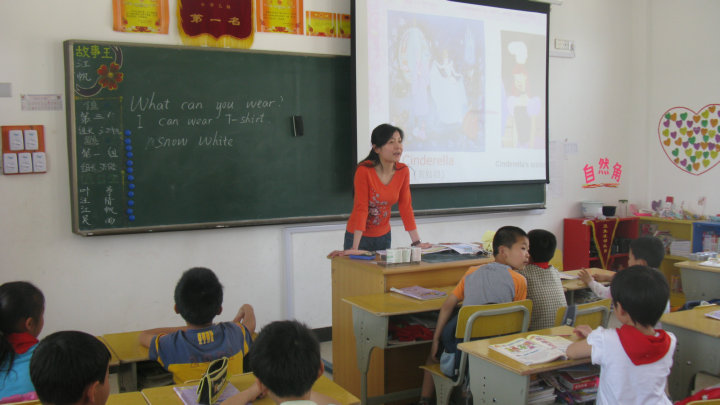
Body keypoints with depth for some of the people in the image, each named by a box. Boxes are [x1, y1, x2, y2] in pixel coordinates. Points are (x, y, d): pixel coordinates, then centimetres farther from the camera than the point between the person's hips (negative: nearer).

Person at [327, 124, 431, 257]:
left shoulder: (403, 171, -6)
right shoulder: (364, 171, -21)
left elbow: (405, 207, -1)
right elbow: (361, 208, -23)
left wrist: (417, 242, -3)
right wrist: (355, 249, -26)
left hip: (383, 235, 5)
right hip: (358, 236, -5)